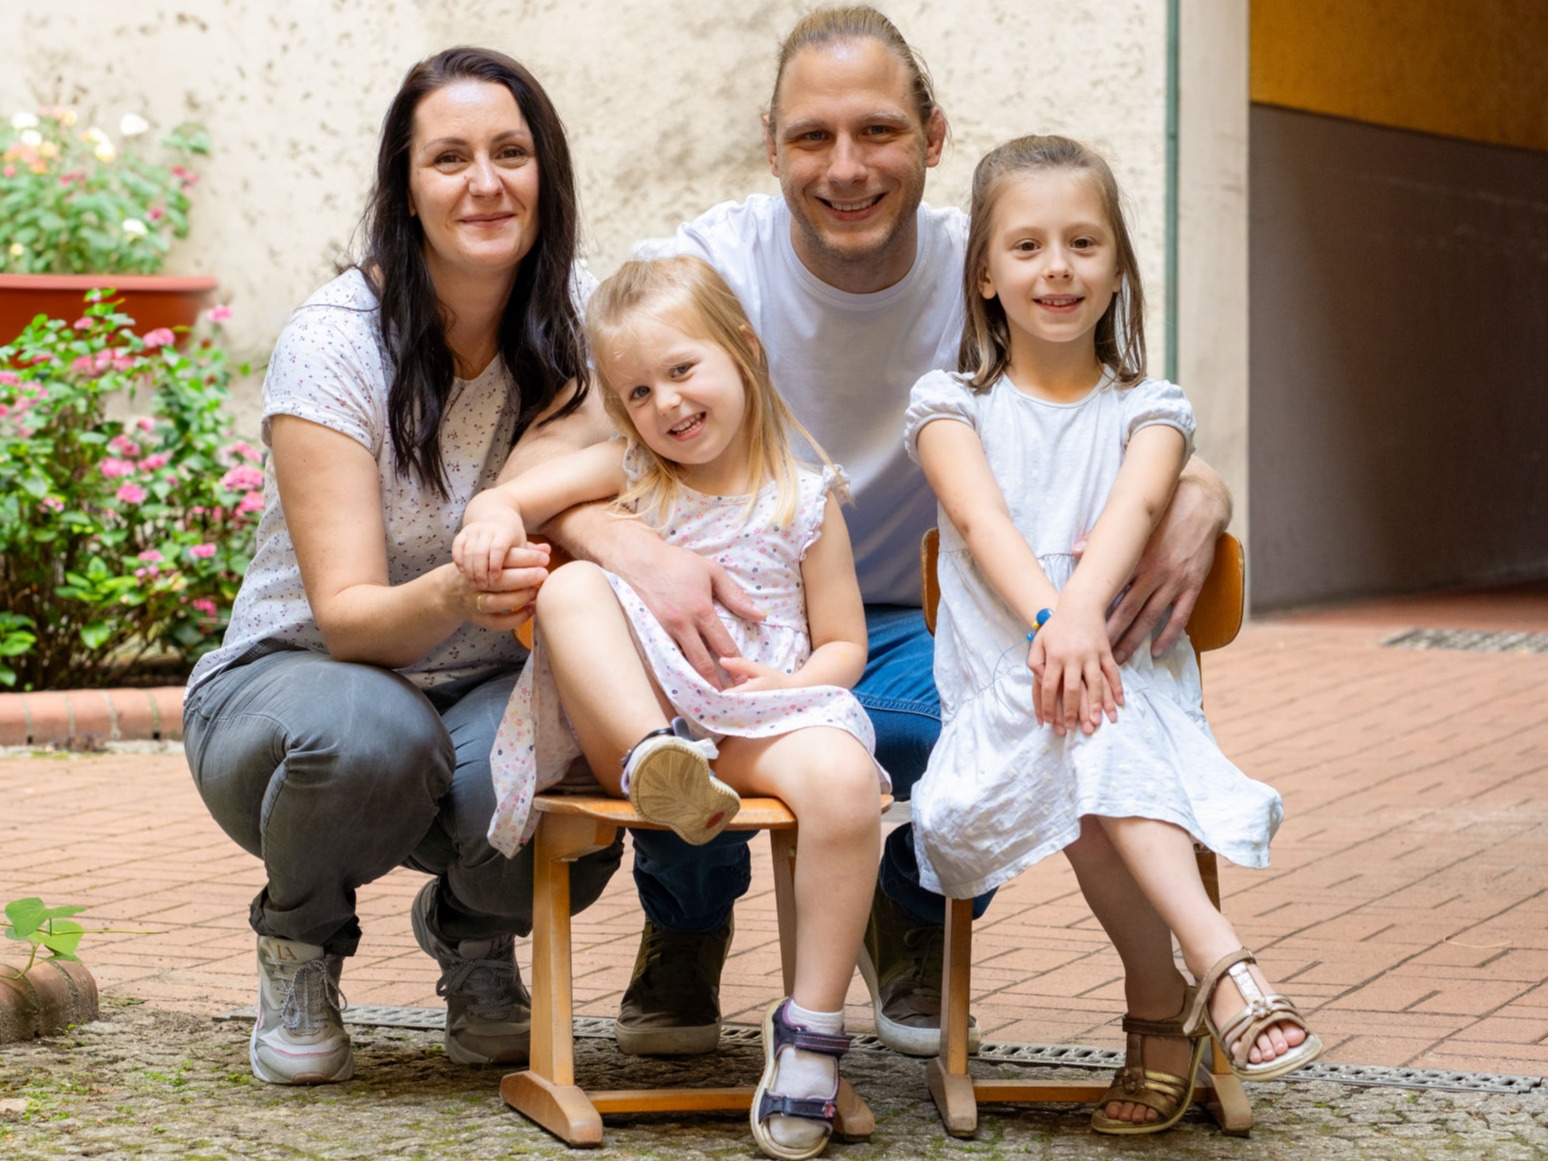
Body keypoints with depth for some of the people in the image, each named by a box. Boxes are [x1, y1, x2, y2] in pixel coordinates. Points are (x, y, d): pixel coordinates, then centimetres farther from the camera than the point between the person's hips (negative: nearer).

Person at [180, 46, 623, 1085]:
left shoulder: (574, 322, -6)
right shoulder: (333, 345, -19)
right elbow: (346, 615, -24)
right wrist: (456, 596, -47)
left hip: (493, 694, 3)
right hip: (293, 679, -2)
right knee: (371, 735, -38)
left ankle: (473, 936, 8)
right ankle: (301, 942, -3)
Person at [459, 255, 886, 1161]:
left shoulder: (804, 499, 10)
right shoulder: (626, 473, 14)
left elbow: (845, 646, 10)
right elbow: (513, 499, 3)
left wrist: (786, 684, -12)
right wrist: (493, 521, -22)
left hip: (763, 723, -1)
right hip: (634, 716, 1)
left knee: (844, 778, -35)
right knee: (571, 585, -25)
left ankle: (813, 1027, -25)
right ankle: (657, 761, -44)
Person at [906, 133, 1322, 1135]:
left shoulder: (1148, 410, 12)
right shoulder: (952, 403, 11)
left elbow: (1134, 508, -11)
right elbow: (982, 521, -9)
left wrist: (1084, 611, -34)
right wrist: (1048, 619, -31)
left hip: (1137, 681, 1)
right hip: (998, 699, 0)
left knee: (1094, 740, -35)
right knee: (1078, 730, -35)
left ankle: (1163, 1001, -32)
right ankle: (1219, 964, -41)